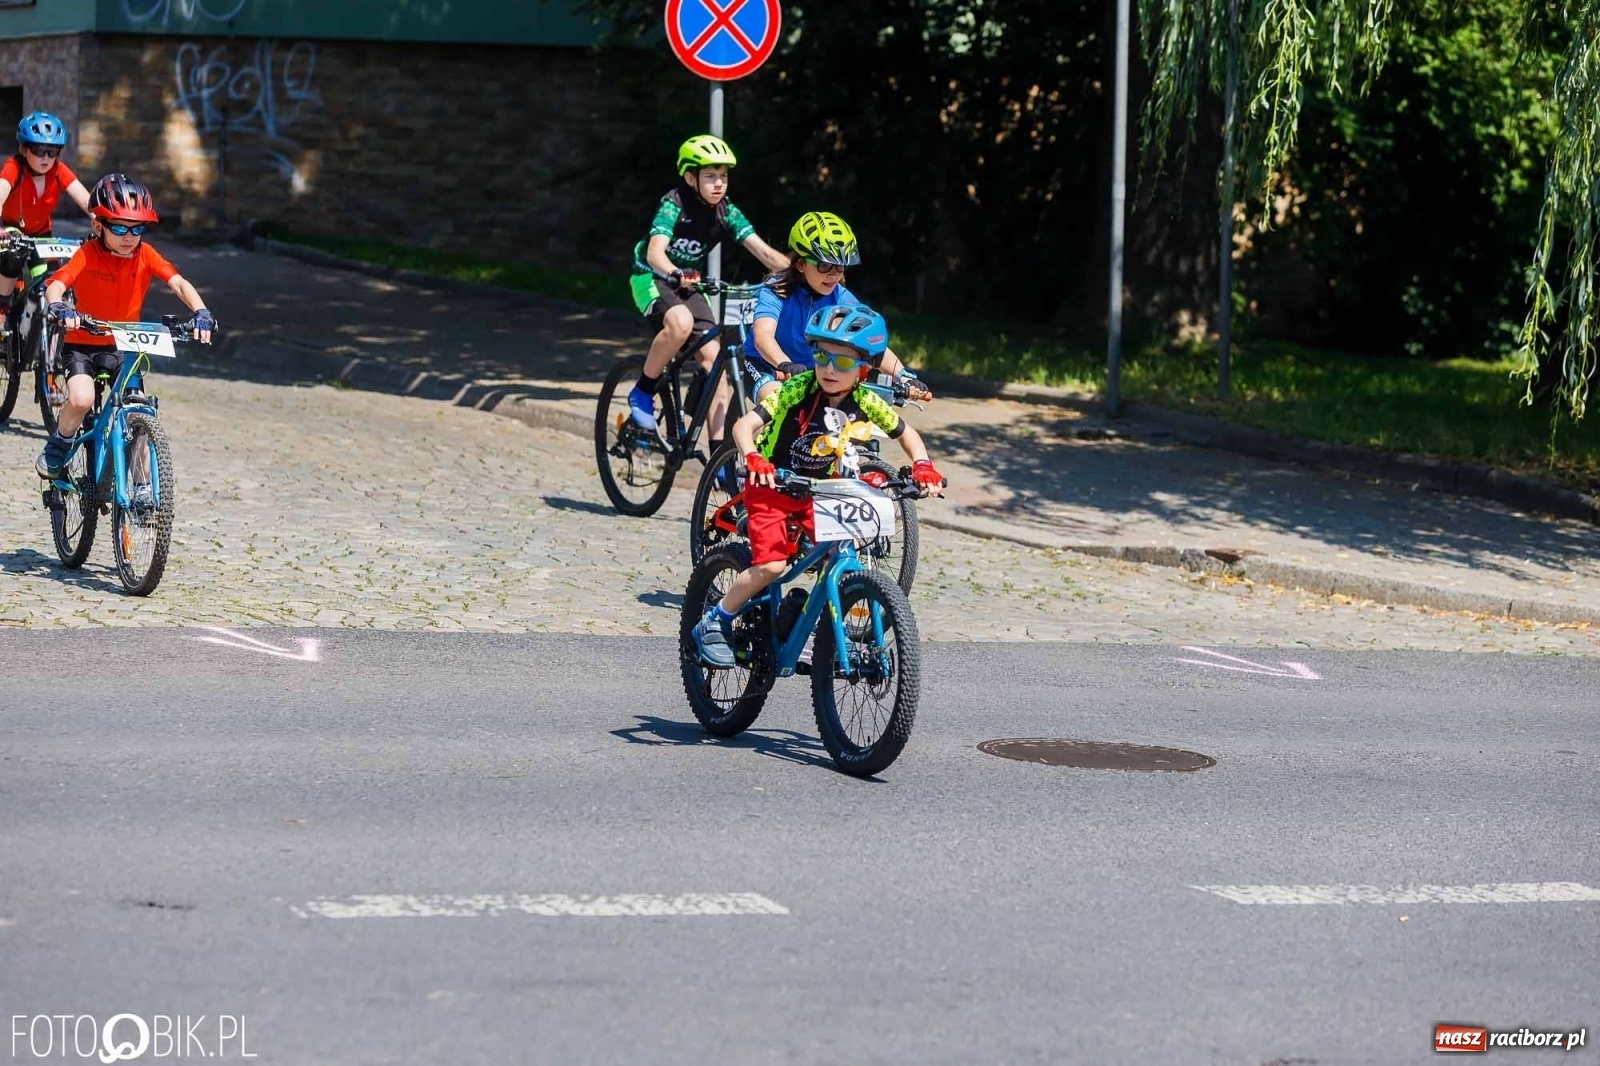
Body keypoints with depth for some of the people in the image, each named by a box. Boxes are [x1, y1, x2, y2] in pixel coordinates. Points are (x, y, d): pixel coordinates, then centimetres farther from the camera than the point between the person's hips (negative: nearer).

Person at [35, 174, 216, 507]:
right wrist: (58, 307, -51)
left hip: (123, 345, 3)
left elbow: (178, 282, -19)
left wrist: (200, 311, -37)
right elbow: (57, 282, -28)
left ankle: (141, 483, 9)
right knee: (81, 398, -27)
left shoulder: (145, 255, -8)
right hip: (82, 343, -3)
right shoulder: (88, 255, -16)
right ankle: (59, 445, 2)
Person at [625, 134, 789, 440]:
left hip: (688, 284, 5)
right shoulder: (674, 204, -22)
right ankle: (642, 393, -16)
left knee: (713, 357, -10)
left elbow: (762, 250, -16)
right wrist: (675, 274, -58)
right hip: (652, 278, -5)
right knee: (681, 322, -37)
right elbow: (655, 251, -37)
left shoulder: (726, 212, -8)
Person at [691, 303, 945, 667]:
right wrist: (753, 458, -47)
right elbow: (745, 425, -28)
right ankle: (714, 623, -1)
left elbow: (906, 433, 4)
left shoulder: (865, 403, -12)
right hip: (772, 486, -4)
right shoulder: (796, 391, -23)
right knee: (771, 564, -19)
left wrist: (922, 466, -14)